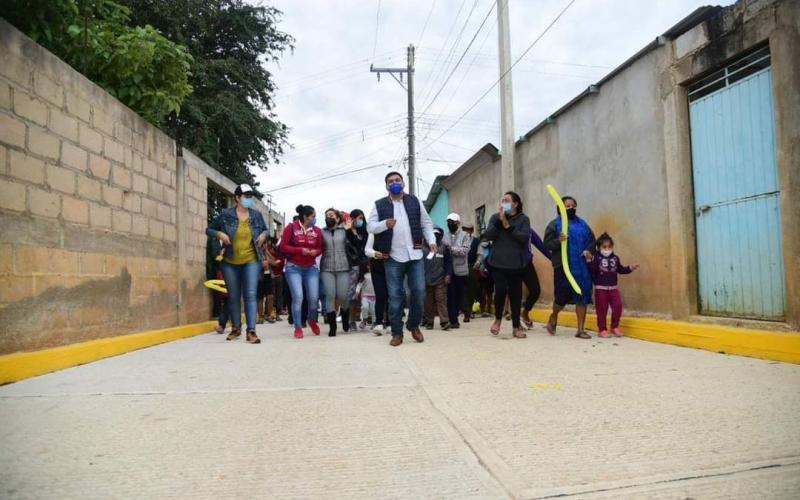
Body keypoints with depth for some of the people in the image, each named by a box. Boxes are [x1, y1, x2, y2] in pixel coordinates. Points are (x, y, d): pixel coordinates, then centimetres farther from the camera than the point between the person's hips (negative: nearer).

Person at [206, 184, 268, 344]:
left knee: (251, 295, -11)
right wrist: (220, 234, -14)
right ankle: (236, 328, 28)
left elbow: (265, 229, 18)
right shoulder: (226, 214, -4)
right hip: (230, 263, 0)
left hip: (251, 261, 0)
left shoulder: (257, 214, 1)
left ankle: (251, 331, -11)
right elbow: (209, 230, 6)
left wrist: (264, 234, -5)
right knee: (233, 297, 10)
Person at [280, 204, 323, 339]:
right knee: (298, 297, -13)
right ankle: (298, 328, 3)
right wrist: (300, 250, -17)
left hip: (311, 268, 3)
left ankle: (313, 321, 27)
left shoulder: (317, 230, 4)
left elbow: (321, 248, 14)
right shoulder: (291, 227, -5)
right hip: (293, 268, -3)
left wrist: (315, 252, -9)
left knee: (314, 298, -3)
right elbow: (283, 247, -7)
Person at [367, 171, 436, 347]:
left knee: (419, 291, 1)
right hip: (393, 257, -1)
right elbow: (370, 227, -1)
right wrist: (385, 224, -19)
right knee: (395, 296, 2)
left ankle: (414, 325, 23)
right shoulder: (379, 205, 4)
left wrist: (431, 241, 0)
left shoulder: (415, 201, 9)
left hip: (415, 255, 2)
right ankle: (397, 333, 11)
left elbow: (426, 223, 13)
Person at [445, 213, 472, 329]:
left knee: (459, 295, 8)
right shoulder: (445, 235, 9)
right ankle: (453, 319, 2)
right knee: (450, 295, -3)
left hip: (460, 270, 0)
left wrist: (451, 248, -18)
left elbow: (465, 250, -11)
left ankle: (453, 318, 21)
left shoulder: (465, 236, 3)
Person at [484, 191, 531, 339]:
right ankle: (498, 318, 14)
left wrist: (507, 226, -15)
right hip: (498, 262, 0)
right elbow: (488, 236, -4)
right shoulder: (495, 217, 7)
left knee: (515, 294, 4)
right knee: (501, 290, -14)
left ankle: (516, 326, 18)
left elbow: (524, 237, -12)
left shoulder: (523, 219, 2)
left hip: (516, 263, 0)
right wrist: (499, 221, -13)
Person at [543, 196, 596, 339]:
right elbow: (547, 244, -6)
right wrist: (558, 241, -25)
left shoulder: (582, 224, 14)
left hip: (581, 267, 4)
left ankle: (581, 329, 10)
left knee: (582, 297, 1)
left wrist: (588, 250, -2)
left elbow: (591, 239, 18)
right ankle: (553, 318, 32)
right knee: (562, 297, 0)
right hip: (563, 267, -4)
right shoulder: (554, 224, 0)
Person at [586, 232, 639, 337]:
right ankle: (602, 329, 13)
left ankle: (615, 327, 17)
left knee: (618, 306, -1)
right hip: (600, 288, -4)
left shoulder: (615, 258, 8)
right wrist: (589, 260, -32)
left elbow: (621, 269, 16)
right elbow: (592, 270, -20)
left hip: (613, 288, 4)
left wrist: (630, 268, 5)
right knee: (602, 309, 2)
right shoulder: (596, 257, -8)